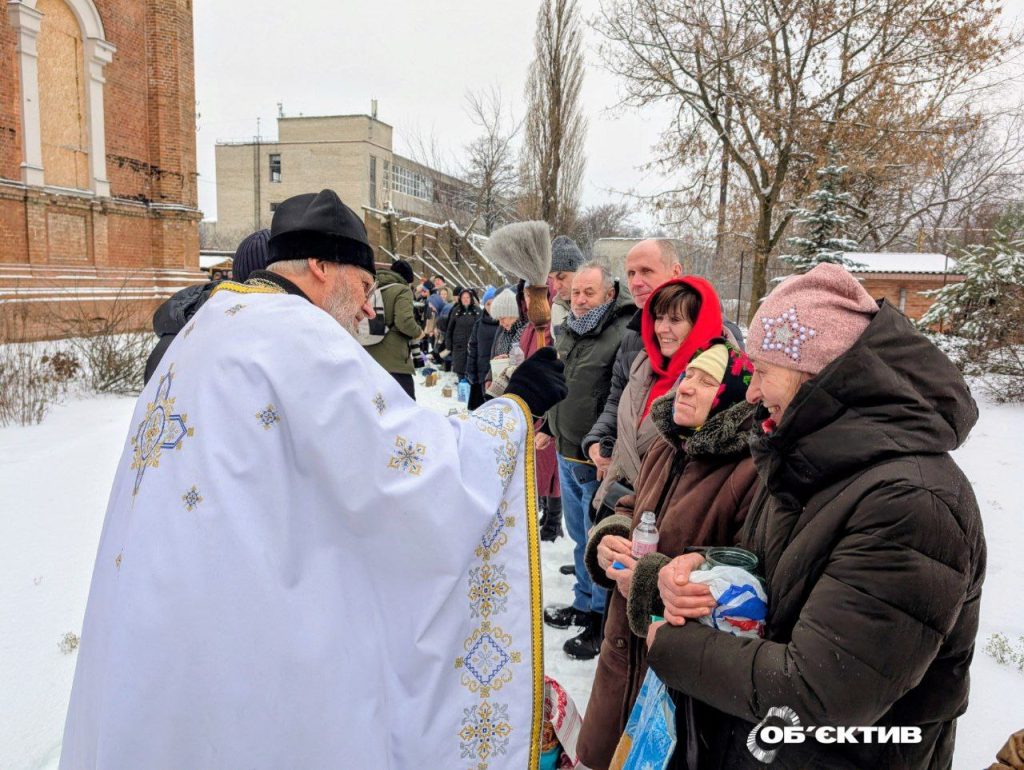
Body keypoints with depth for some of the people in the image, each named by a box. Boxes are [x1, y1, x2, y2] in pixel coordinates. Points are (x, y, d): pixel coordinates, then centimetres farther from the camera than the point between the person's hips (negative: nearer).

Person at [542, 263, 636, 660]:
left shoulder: (624, 335, -17)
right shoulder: (568, 332, 11)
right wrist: (549, 427, 23)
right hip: (566, 453, 9)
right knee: (580, 535, 21)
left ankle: (602, 620, 17)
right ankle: (584, 604, 38)